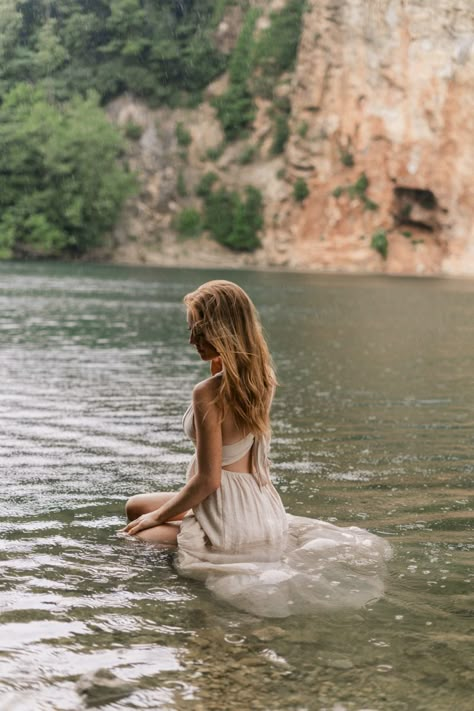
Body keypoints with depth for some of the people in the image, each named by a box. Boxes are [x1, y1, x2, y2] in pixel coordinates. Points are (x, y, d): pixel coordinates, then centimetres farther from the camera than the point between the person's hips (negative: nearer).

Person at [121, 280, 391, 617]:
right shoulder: (263, 378, -3)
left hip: (226, 519, -8)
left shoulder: (208, 393, -25)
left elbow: (208, 479, -22)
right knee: (136, 505, 25)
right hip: (263, 508, 8)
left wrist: (157, 516, -7)